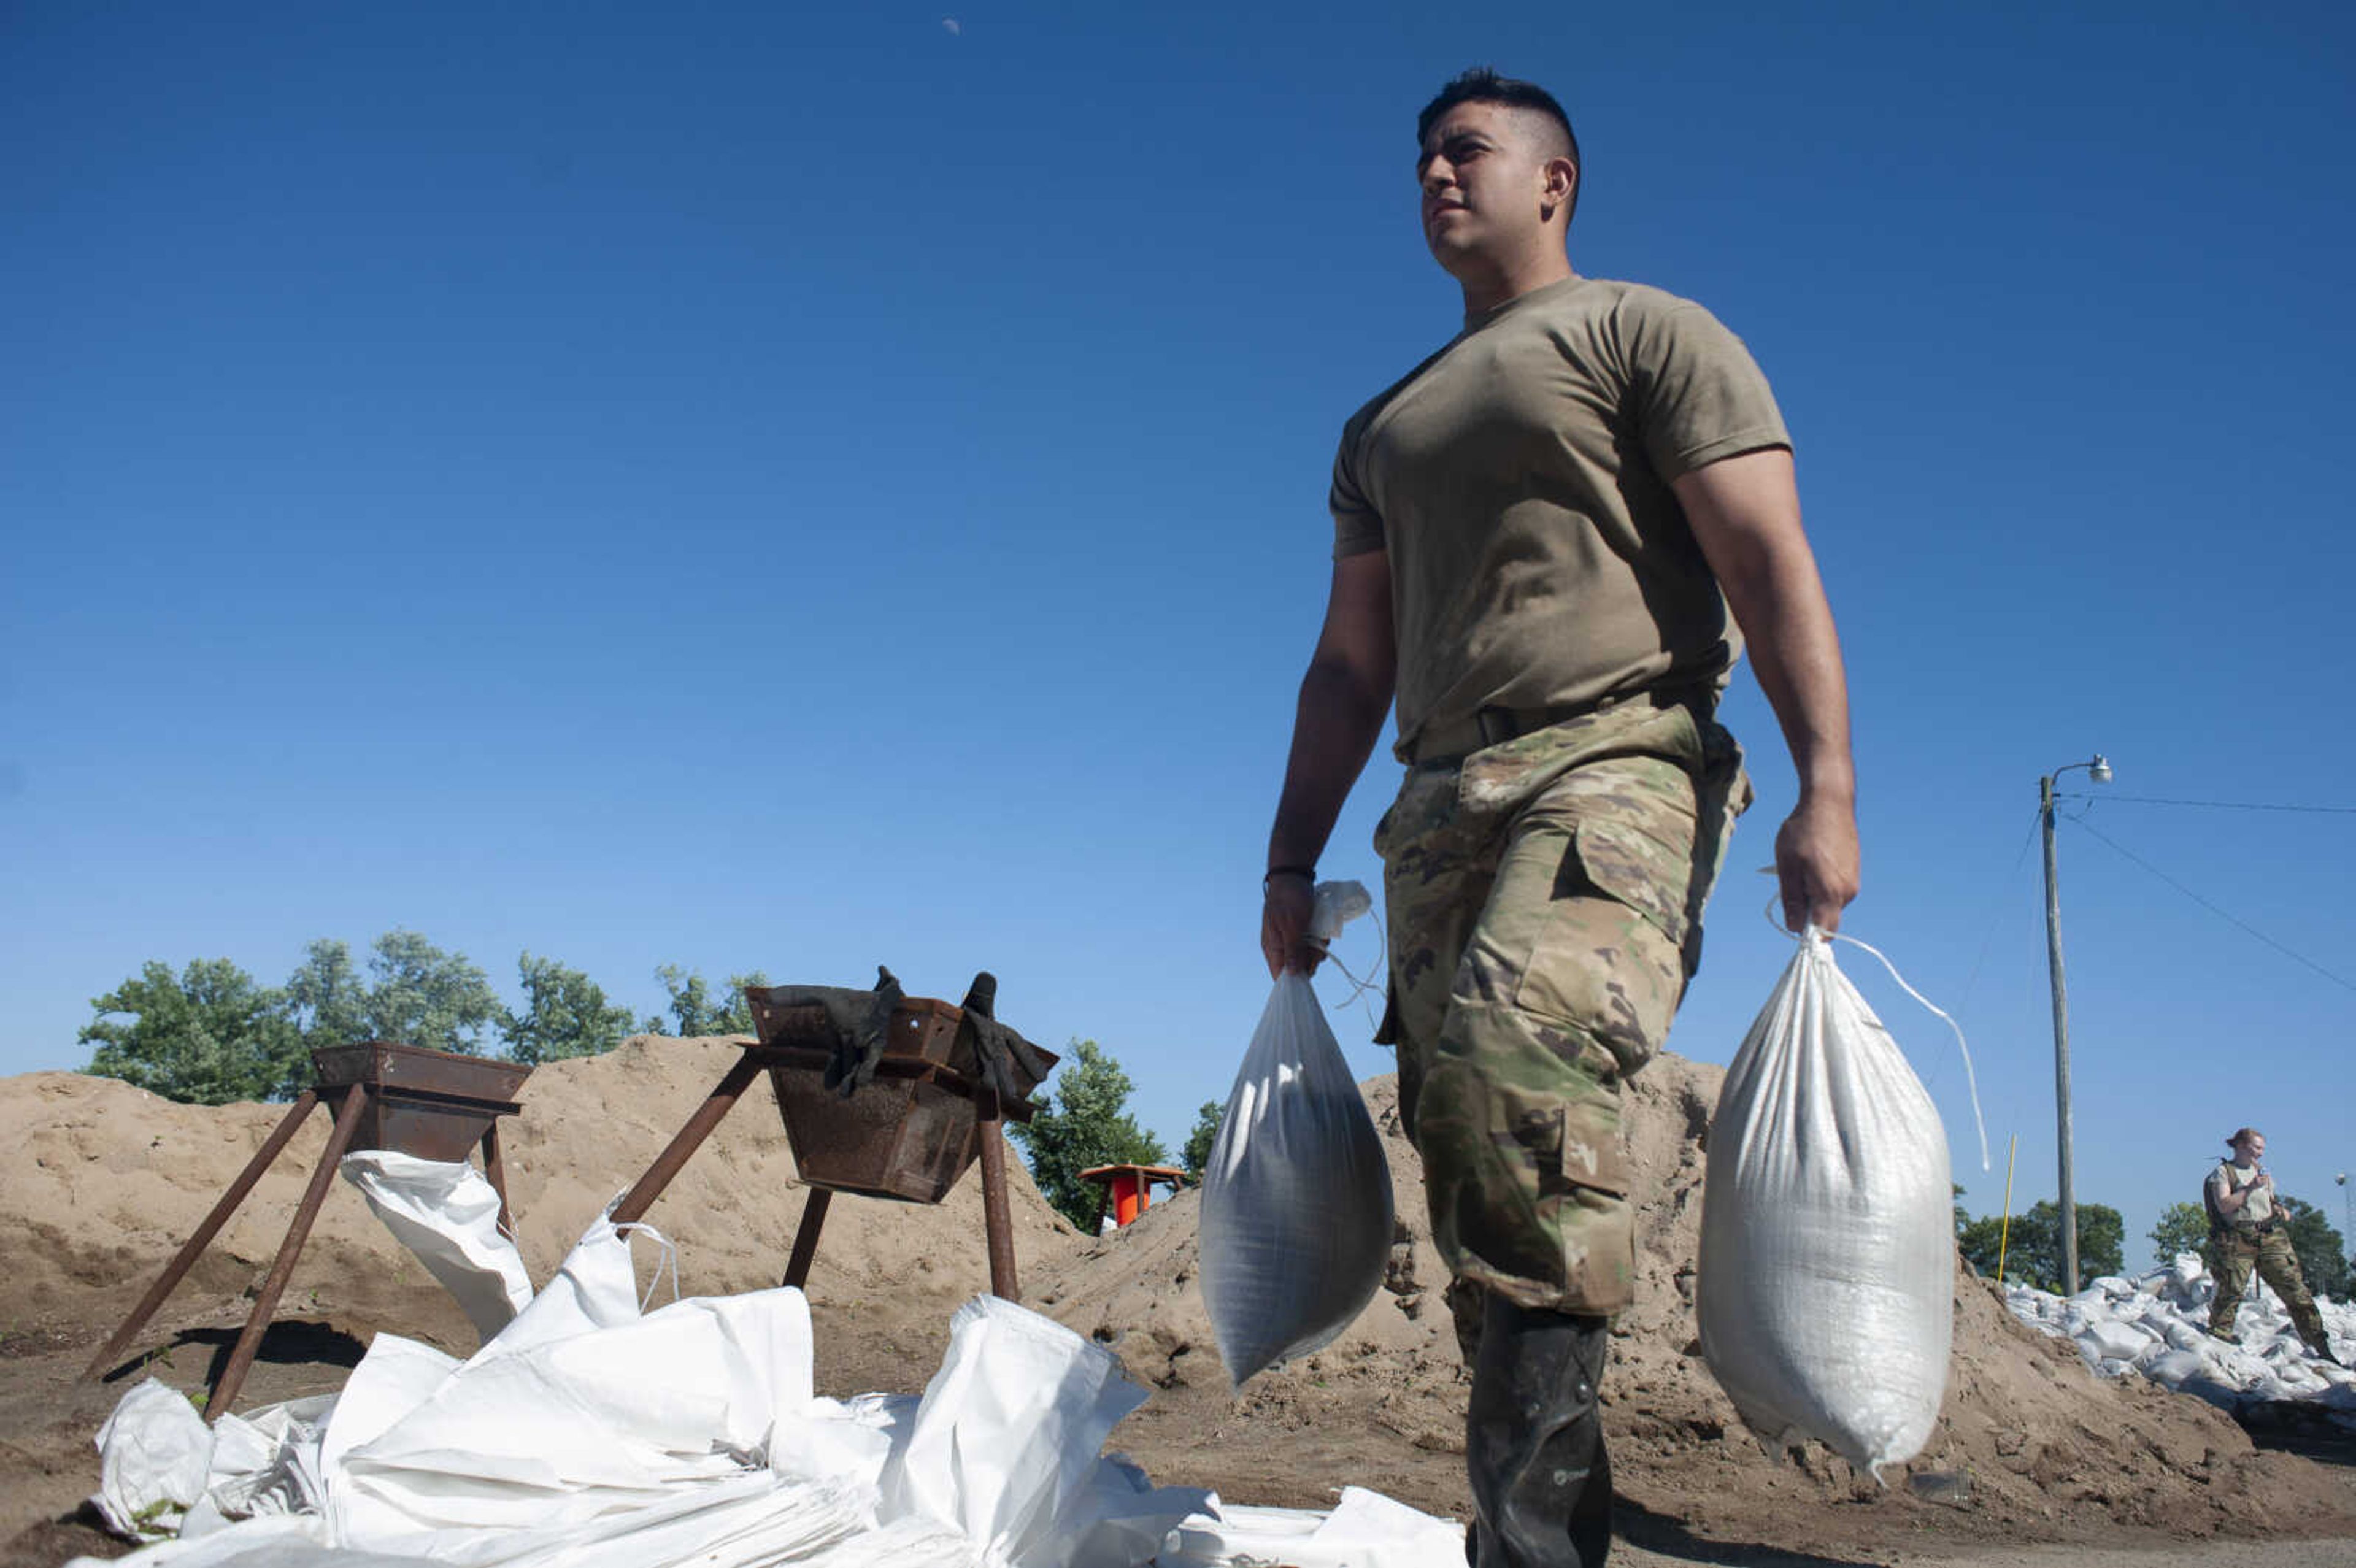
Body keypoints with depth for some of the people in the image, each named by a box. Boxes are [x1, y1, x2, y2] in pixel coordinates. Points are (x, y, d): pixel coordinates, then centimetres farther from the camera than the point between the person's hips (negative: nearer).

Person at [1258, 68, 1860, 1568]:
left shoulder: (1650, 334, 10)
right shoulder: (1382, 430, 28)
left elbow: (1772, 564, -3)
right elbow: (1350, 666, 26)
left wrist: (1826, 790, -16)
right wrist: (1291, 861, 17)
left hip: (1614, 764, -6)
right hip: (1442, 809, 7)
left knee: (1517, 1048, -31)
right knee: (1474, 1184, -1)